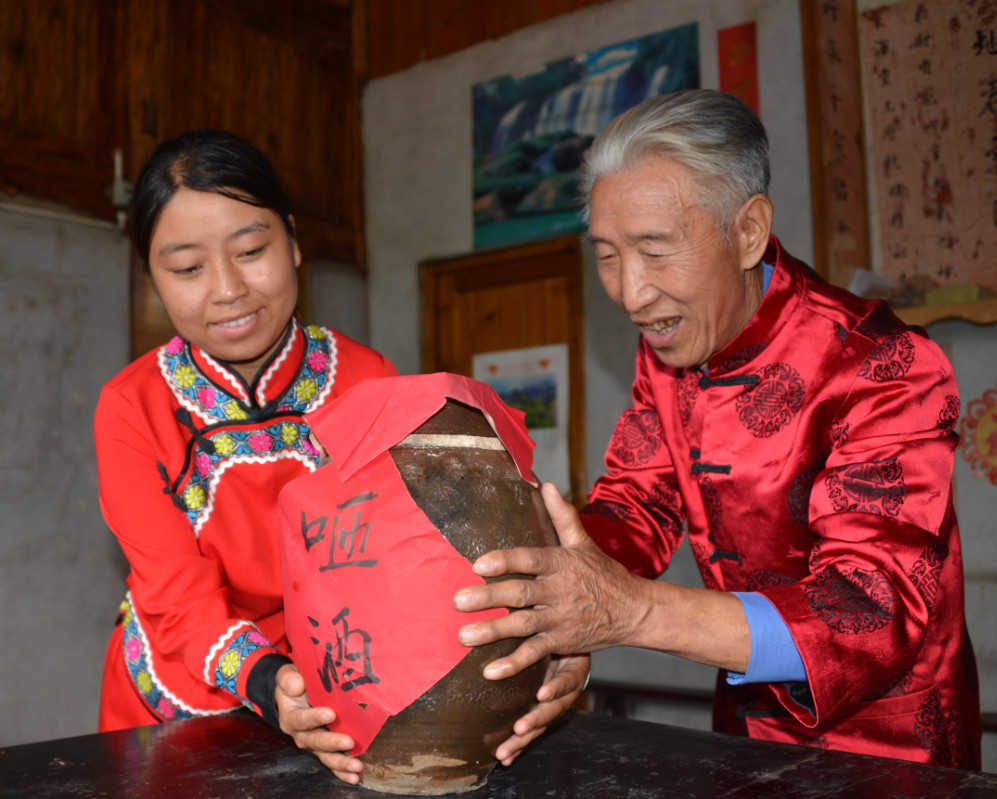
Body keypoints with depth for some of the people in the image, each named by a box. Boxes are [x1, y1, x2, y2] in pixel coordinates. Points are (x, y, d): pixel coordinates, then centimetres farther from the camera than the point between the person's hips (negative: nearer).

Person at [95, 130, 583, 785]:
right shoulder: (132, 409, -10)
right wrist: (267, 681, -36)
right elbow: (181, 598, -16)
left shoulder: (365, 380, -9)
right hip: (178, 706, 1)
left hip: (341, 701, 0)